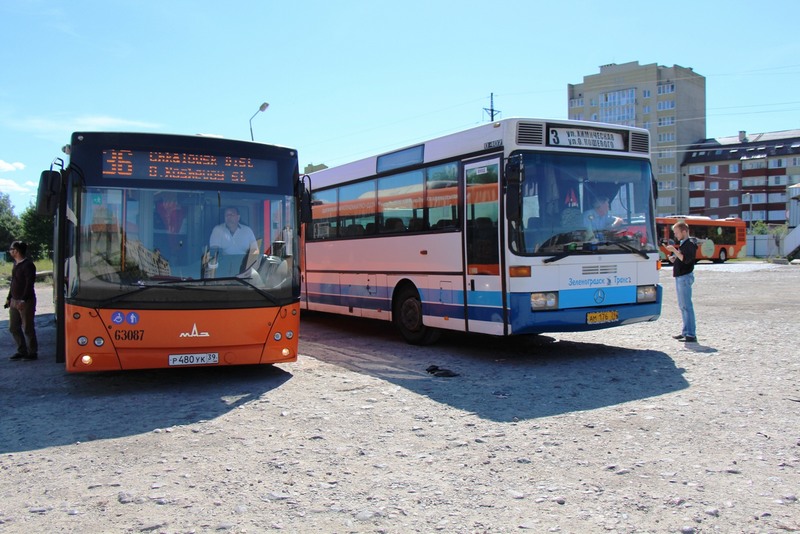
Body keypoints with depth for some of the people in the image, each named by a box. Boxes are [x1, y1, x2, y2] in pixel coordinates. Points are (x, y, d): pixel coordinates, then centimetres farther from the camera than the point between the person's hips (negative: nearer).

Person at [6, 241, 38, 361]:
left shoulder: (28, 265, -14)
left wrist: (23, 300, -24)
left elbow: (29, 284, -20)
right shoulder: (16, 264, 13)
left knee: (27, 328, -2)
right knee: (13, 328, 12)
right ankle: (22, 351, 22)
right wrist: (9, 298, 20)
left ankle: (32, 353, 8)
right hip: (15, 301, 9)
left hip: (26, 302, -9)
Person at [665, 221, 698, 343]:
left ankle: (691, 335, -11)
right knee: (682, 306, 13)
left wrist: (674, 250, -23)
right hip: (679, 277, 10)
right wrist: (672, 258, 6)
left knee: (687, 306, -11)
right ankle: (686, 332, 20)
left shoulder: (690, 244, -11)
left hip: (685, 277, -10)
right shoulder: (681, 245, 17)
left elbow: (686, 259, -25)